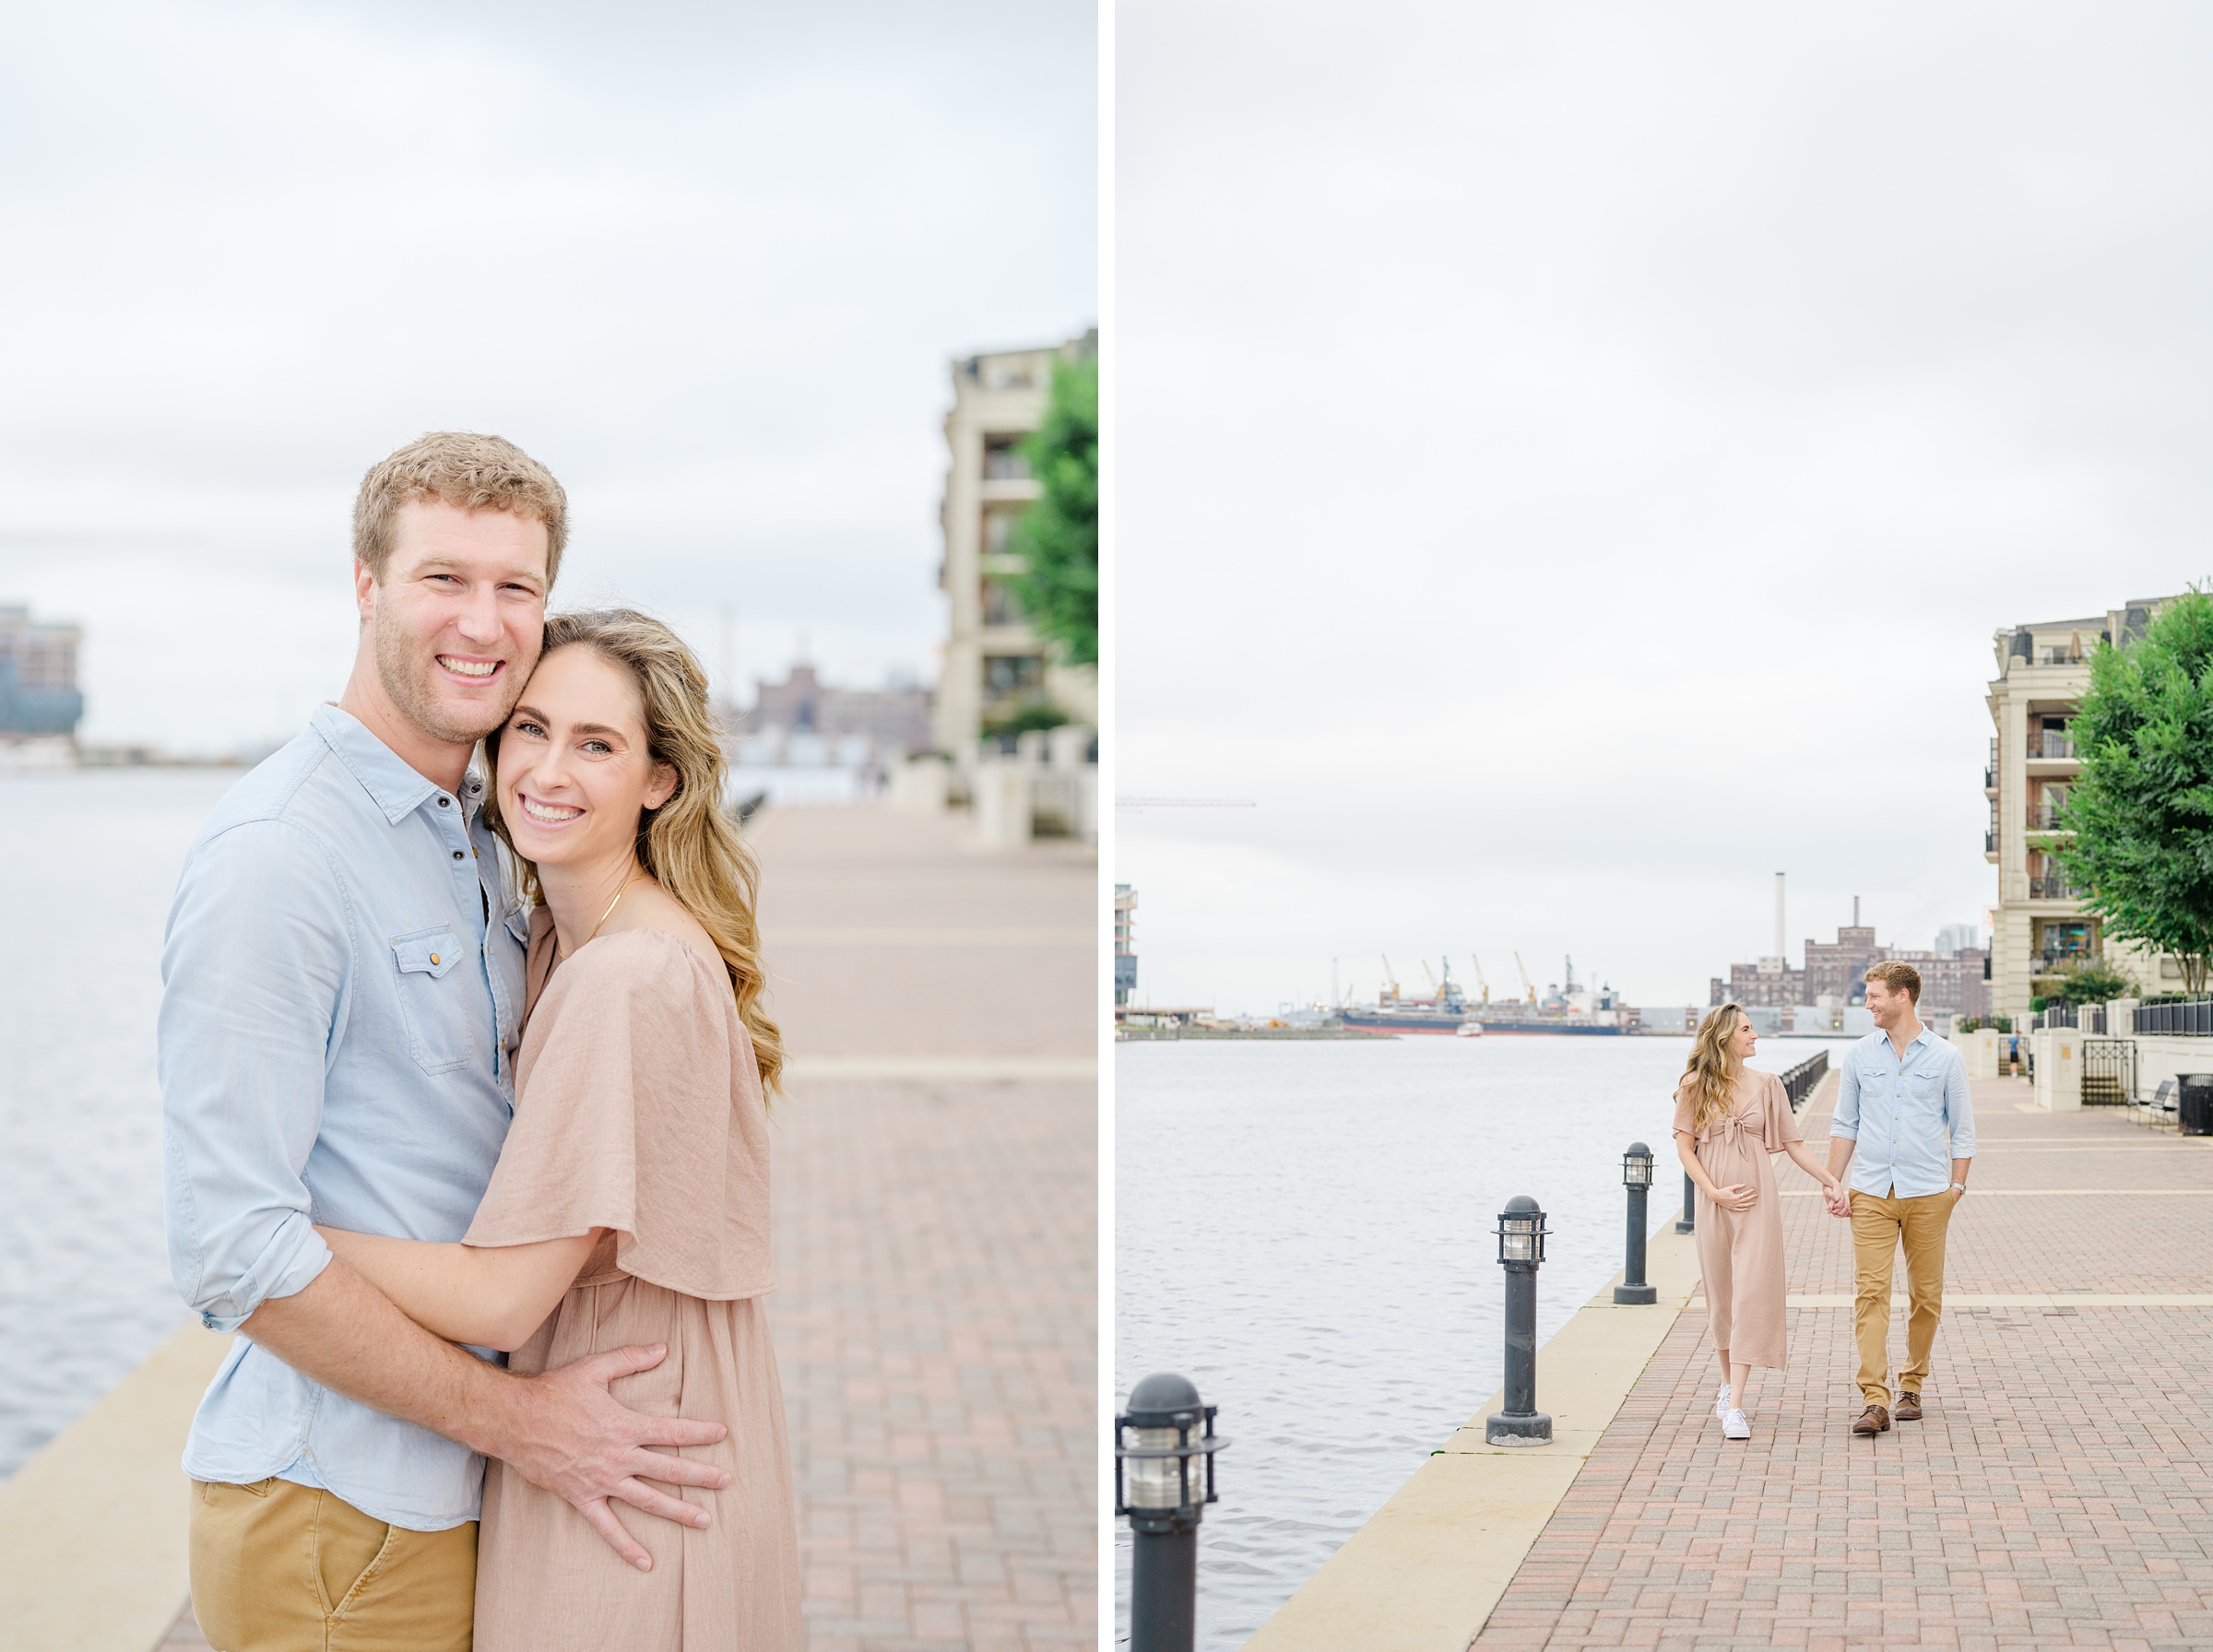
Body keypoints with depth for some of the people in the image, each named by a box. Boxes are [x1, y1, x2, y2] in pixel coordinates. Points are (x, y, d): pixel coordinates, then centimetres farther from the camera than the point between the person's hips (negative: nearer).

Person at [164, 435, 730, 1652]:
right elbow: (232, 1245, -22)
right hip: (336, 1510, -8)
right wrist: (513, 1417, -18)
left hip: (452, 1491, 8)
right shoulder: (272, 855, -17)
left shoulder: (476, 844, 12)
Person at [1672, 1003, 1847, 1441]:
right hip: (1715, 1202, 0)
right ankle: (1730, 1382, 31)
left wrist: (1831, 1180, 2)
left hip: (1757, 1197, 0)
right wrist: (1715, 1191, -10)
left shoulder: (1766, 1085, 6)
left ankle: (1734, 1405, -14)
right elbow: (1684, 1146, 2)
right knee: (1721, 1293, 9)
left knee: (1751, 1293, -10)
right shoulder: (1695, 1087, 2)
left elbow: (1793, 1142, 9)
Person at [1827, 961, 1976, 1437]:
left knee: (1926, 1295, 5)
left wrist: (1957, 1186, 1)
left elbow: (1962, 1128, 7)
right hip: (1871, 1192, 1)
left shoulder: (1945, 1057, 2)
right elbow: (1844, 1124, 12)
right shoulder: (1860, 1055, 8)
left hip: (1927, 1195, -1)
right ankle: (1875, 1401, -15)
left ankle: (1912, 1386, 21)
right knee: (1870, 1292, -10)